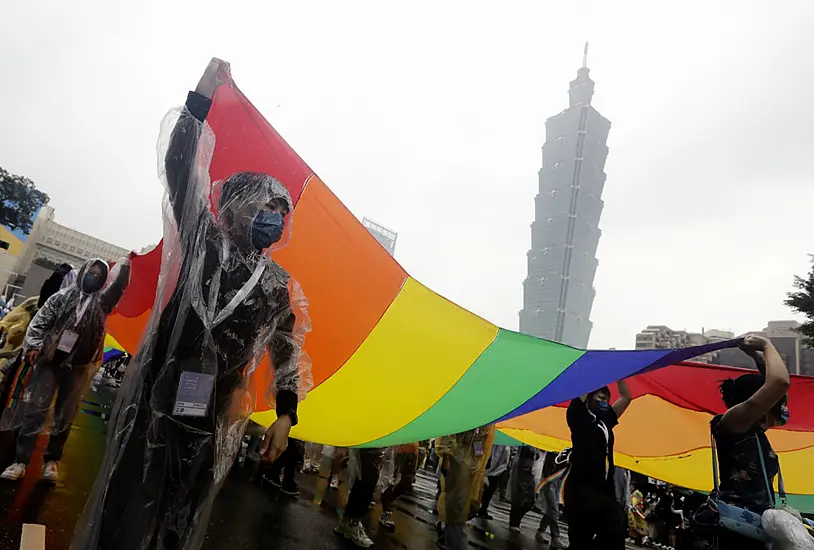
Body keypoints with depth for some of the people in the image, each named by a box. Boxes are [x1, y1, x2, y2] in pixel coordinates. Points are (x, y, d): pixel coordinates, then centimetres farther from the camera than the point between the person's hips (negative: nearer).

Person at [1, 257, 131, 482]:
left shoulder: (102, 301, 10)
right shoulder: (63, 296, 9)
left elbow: (119, 286, -1)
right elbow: (40, 321, 3)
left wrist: (125, 264, -8)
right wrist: (33, 345, -10)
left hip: (78, 365, 0)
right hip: (50, 358, 0)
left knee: (64, 415, 5)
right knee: (35, 409, -1)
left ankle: (52, 460, 16)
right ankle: (21, 460, 7)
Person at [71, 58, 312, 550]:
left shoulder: (280, 285, 7)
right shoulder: (206, 242, 2)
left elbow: (286, 352, 9)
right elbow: (181, 169, -8)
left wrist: (286, 415, 2)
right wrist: (204, 93, -13)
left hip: (217, 412, 3)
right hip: (161, 395, -2)